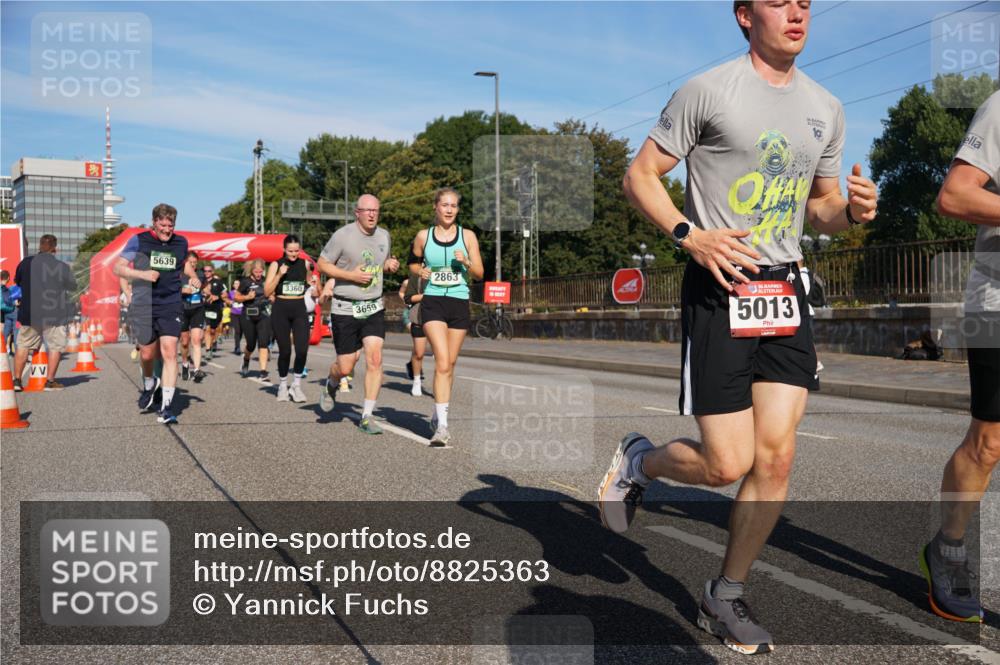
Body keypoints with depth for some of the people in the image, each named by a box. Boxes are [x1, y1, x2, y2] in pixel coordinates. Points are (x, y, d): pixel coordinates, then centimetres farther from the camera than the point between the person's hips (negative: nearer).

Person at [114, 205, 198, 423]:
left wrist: (194, 277, 9)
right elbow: (118, 268, 0)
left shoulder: (181, 242, 8)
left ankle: (166, 407, -11)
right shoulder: (139, 240, -1)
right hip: (144, 305, 0)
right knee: (147, 353, 9)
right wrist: (142, 274, -16)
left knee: (169, 352, -13)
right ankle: (149, 384, 44)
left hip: (171, 305, 1)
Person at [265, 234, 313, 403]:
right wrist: (279, 275, -16)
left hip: (300, 309, 1)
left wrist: (313, 290, 2)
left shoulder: (305, 264, 5)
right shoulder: (276, 265, -1)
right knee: (285, 350, 3)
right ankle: (282, 385, 22)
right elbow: (267, 291, -5)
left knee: (302, 349, -12)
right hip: (281, 310, -1)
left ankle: (296, 385, 5)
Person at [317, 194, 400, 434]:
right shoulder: (342, 236, -10)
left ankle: (366, 417, -1)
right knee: (345, 367, 2)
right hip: (345, 309, -4)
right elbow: (322, 264, -4)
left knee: (375, 360, -10)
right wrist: (351, 275, -16)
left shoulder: (384, 236, 7)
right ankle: (330, 386, 39)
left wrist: (390, 265, -1)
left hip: (374, 308, 4)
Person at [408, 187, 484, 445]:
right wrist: (420, 272, -4)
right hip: (433, 301, -2)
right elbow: (413, 264, 18)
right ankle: (442, 425, -18)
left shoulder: (467, 236, 5)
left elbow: (479, 274, 6)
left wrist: (466, 262, -14)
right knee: (442, 362, -16)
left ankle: (438, 416, 27)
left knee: (450, 363, 9)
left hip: (459, 302, 2)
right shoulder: (423, 236, 4)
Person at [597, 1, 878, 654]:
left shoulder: (826, 108, 13)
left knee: (776, 457, 0)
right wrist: (690, 235, -19)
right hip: (719, 289, -5)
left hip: (785, 290, 6)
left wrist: (853, 210, -1)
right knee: (727, 465, -6)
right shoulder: (706, 91, -5)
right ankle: (638, 460, 27)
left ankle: (725, 597, 18)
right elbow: (640, 175, -3)